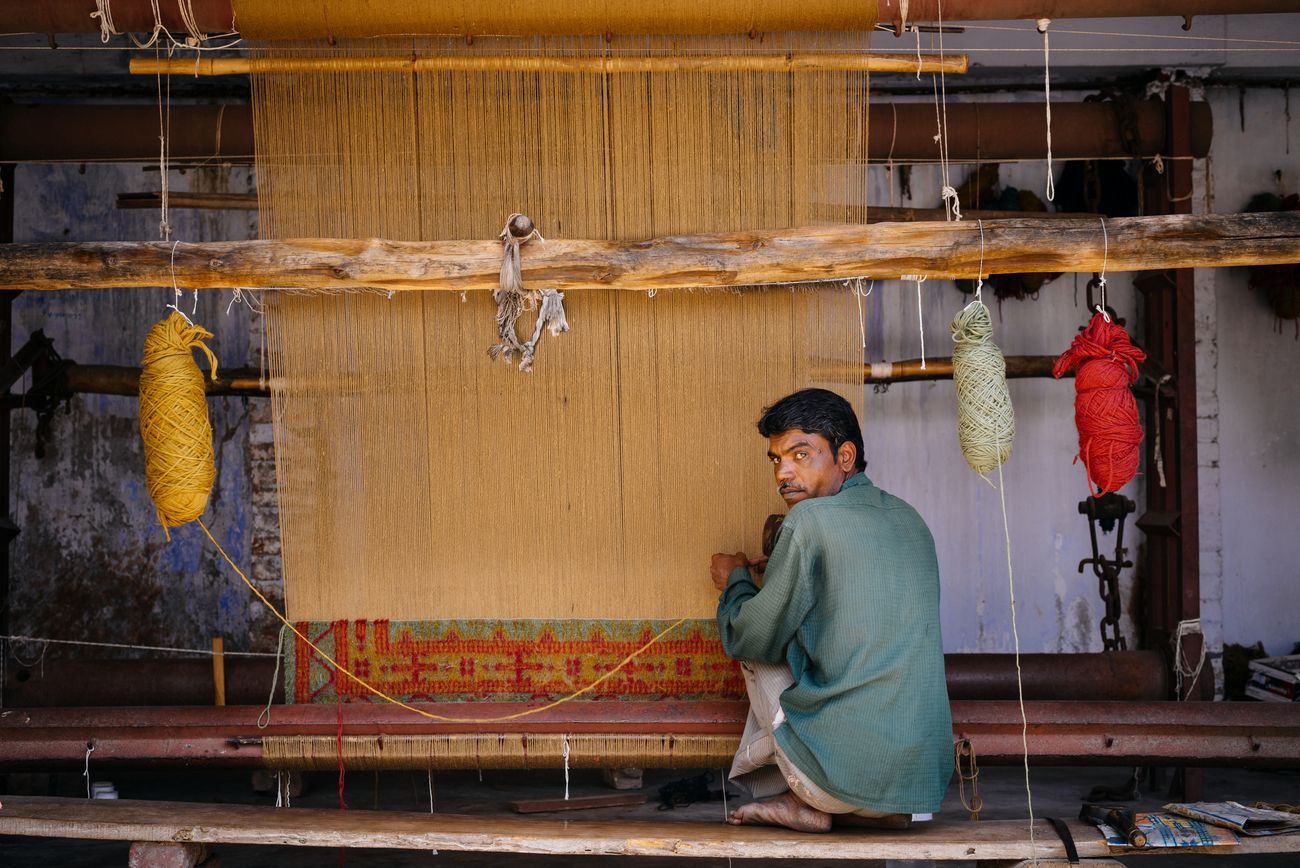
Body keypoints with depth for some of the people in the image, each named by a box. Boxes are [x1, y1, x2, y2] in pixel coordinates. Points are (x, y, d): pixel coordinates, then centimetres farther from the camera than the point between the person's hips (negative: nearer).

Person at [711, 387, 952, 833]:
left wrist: (735, 581, 20)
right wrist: (777, 580, 30)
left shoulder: (810, 519, -10)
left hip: (847, 772, -6)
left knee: (761, 653, 16)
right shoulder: (910, 520, 11)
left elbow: (750, 640, -1)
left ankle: (813, 801, 16)